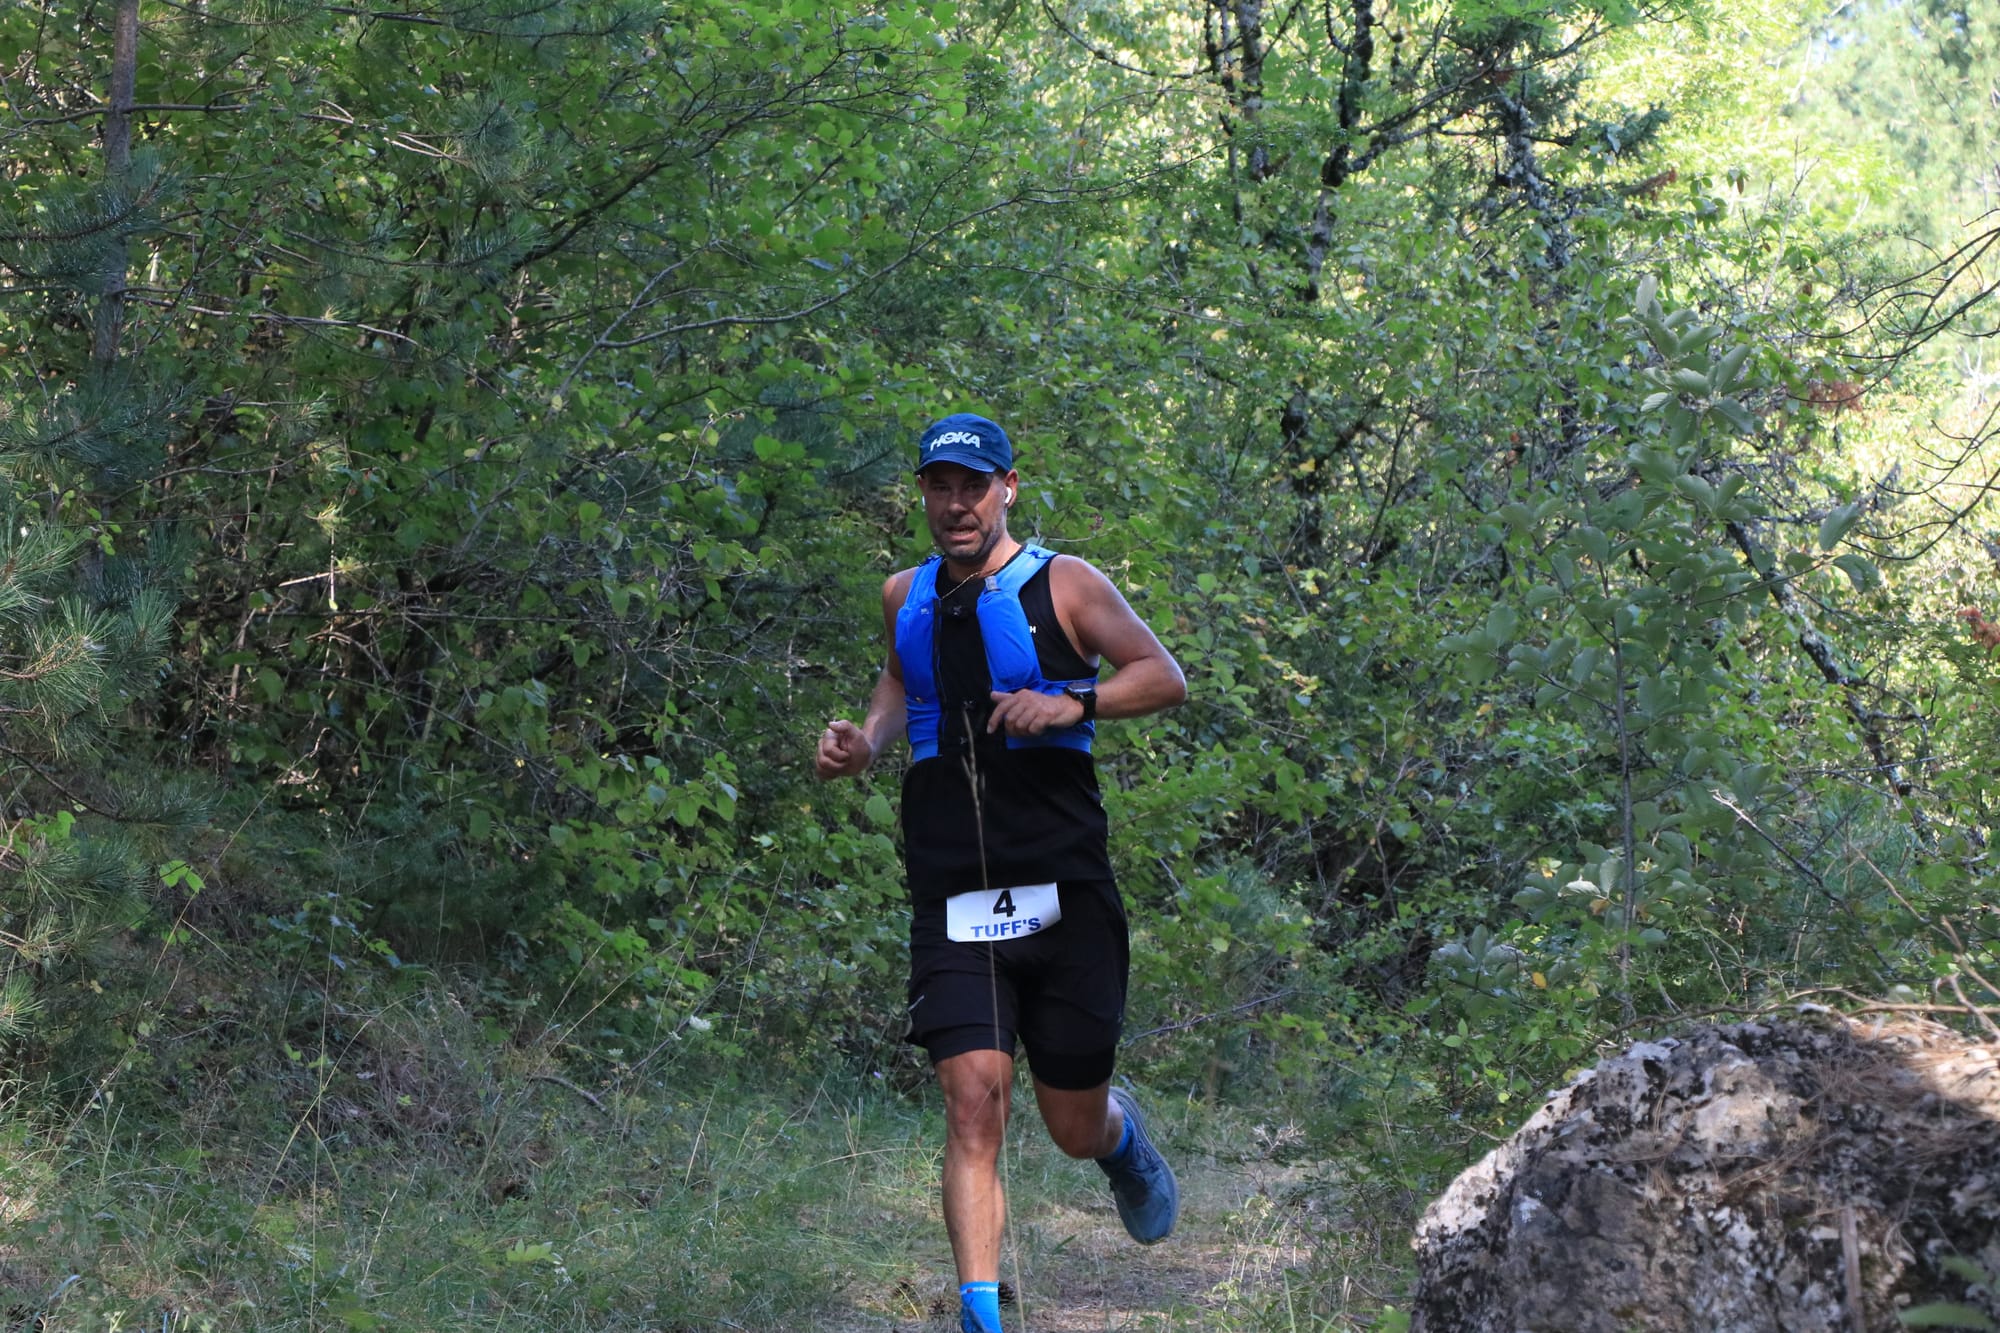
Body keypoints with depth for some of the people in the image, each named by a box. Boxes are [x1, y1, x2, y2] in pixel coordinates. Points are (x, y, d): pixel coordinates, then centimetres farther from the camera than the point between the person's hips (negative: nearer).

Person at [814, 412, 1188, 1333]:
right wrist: (866, 741, 8)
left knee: (1075, 1130, 8)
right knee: (973, 1101, -16)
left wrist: (1072, 703, -17)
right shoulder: (906, 596, 12)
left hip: (1065, 895, -2)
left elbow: (1167, 678, -1)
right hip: (953, 906, 2)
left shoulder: (1063, 585, 0)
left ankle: (1123, 1135, 46)